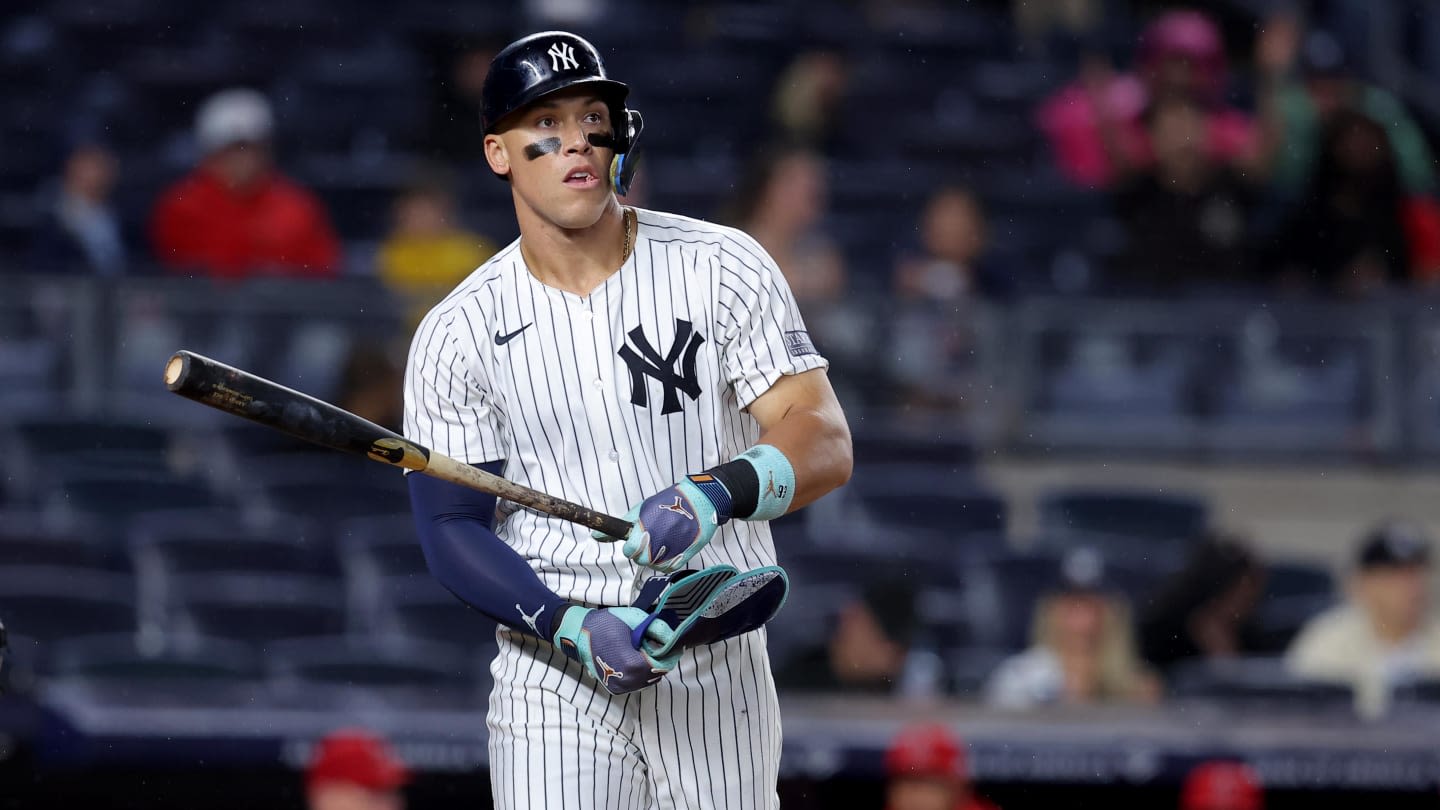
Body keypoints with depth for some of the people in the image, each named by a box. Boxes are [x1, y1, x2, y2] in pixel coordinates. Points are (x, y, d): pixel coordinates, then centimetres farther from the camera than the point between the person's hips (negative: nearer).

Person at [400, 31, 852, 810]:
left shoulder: (723, 268, 0)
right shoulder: (457, 332, 1)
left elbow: (825, 442, -7)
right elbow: (451, 529, -2)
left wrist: (715, 493, -27)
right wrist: (571, 628, -18)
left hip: (719, 678, 1)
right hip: (552, 681, -1)